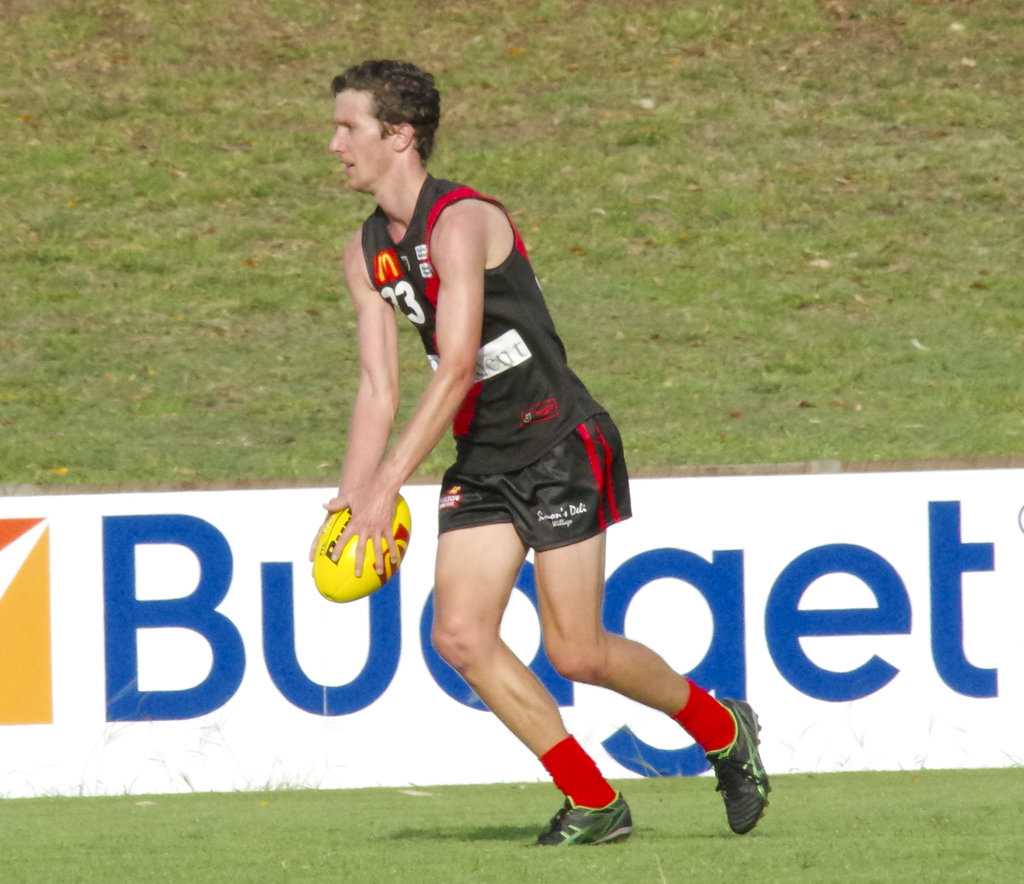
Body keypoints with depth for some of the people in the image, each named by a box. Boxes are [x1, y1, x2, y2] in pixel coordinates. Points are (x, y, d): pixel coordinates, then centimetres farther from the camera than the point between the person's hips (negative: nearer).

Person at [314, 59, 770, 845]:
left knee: (574, 653, -7)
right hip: (481, 461, 8)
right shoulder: (367, 252, 7)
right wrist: (350, 500, -5)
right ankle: (594, 804, 4)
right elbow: (378, 389, 7)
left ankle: (723, 729, 20)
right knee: (461, 636, -6)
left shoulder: (460, 222, -20)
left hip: (560, 447, -8)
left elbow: (455, 369, -26)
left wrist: (388, 486, -29)